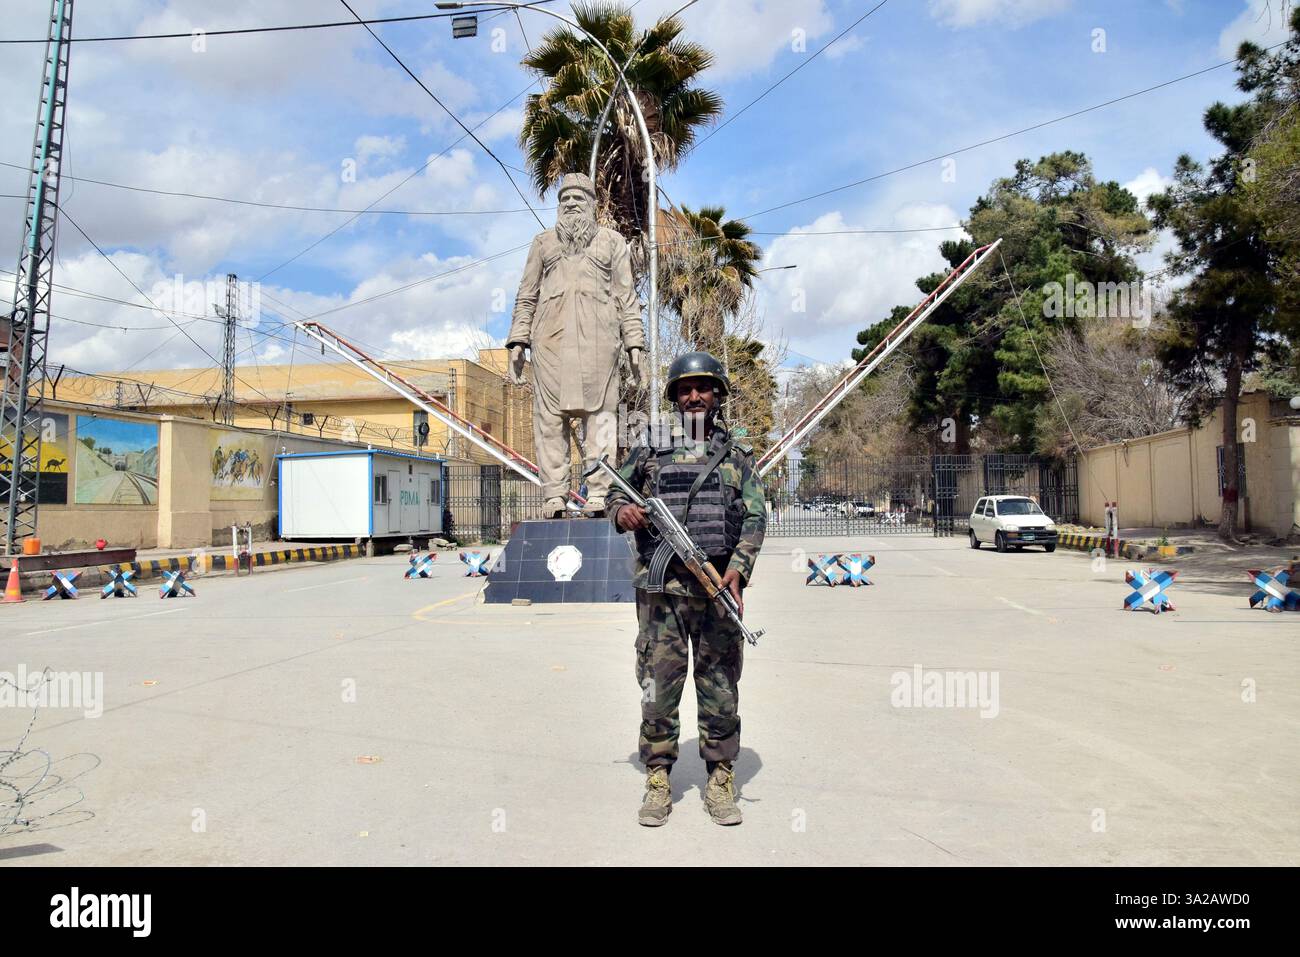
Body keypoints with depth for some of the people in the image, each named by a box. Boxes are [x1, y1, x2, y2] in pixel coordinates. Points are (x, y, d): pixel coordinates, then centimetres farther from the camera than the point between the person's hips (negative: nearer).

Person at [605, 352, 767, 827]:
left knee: (720, 686, 5)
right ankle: (657, 779, 14)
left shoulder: (738, 456, 11)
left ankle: (720, 779, 17)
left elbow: (755, 519, 4)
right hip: (661, 587, 0)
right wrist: (622, 511, -6)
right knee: (658, 683, 2)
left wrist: (737, 568, -11)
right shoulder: (650, 452, 10)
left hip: (719, 587, 1)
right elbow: (614, 493, 18)